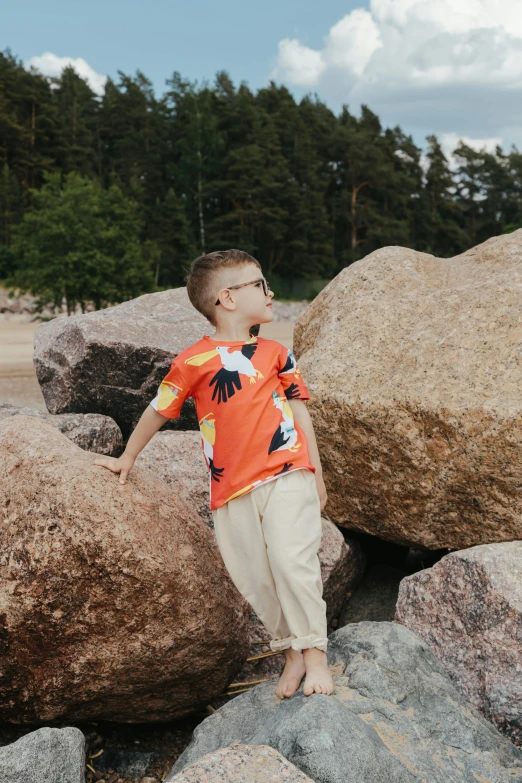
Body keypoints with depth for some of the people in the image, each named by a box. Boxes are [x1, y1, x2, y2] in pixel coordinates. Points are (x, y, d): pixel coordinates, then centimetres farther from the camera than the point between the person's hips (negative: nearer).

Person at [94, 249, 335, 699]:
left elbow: (300, 412, 15)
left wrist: (317, 475, 13)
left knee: (292, 558, -15)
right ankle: (292, 652, 21)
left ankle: (315, 653, -2)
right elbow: (159, 410, 13)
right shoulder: (194, 361, 1)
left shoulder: (275, 353, 11)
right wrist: (127, 458, 23)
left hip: (286, 473, 0)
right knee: (253, 577, 4)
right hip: (231, 489, 0)